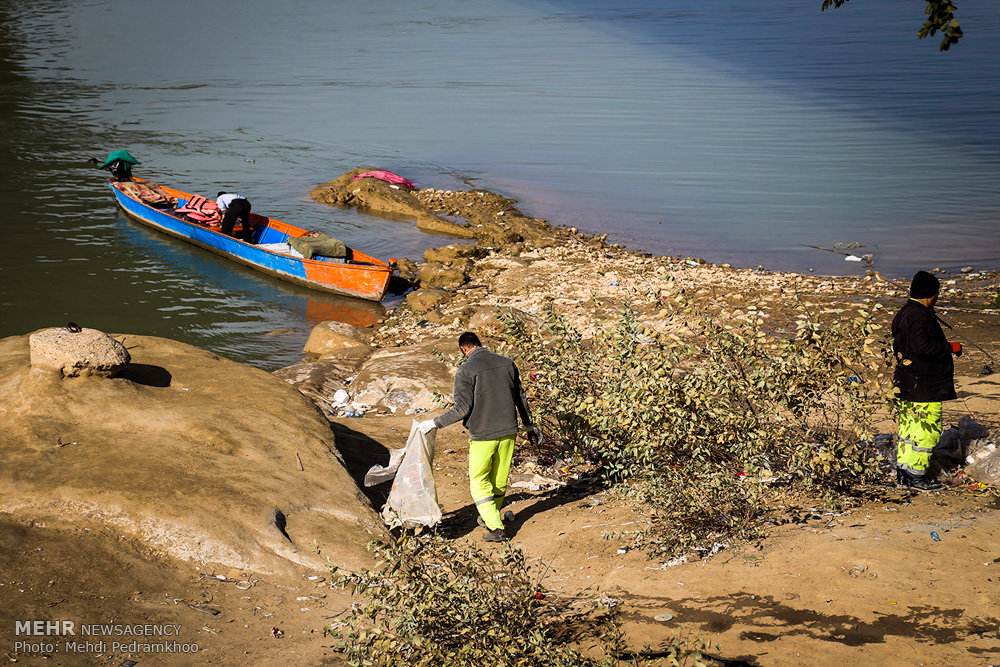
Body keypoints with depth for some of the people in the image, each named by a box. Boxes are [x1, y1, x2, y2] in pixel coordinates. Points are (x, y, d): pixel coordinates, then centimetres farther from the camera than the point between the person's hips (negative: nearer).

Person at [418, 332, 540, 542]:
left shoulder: (466, 371, -12)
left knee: (479, 482, 8)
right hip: (508, 431, 5)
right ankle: (489, 518, 37)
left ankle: (496, 528, 0)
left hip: (482, 435, -5)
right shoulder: (507, 363, 4)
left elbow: (463, 409, -17)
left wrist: (435, 422, -7)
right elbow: (520, 399, 12)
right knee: (499, 479, 19)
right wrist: (530, 426, 24)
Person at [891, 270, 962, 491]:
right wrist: (951, 347, -16)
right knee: (927, 429, -4)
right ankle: (916, 475, -1)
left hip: (906, 383, 10)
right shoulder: (920, 316, -18)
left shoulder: (904, 313, 14)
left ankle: (903, 471, 21)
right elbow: (924, 346, -28)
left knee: (909, 427, 15)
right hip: (924, 386, -10)